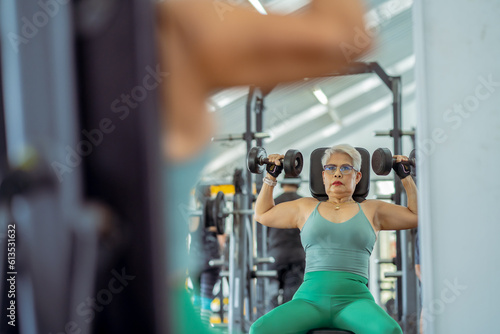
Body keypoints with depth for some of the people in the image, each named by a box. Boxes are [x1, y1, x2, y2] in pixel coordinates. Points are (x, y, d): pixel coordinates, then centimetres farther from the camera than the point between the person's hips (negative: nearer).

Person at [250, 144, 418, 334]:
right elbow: (262, 214, 31)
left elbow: (417, 215, 24)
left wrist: (405, 176, 21)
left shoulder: (371, 210, 19)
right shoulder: (306, 208, 21)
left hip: (354, 300, -1)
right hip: (310, 299, 1)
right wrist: (271, 175, 27)